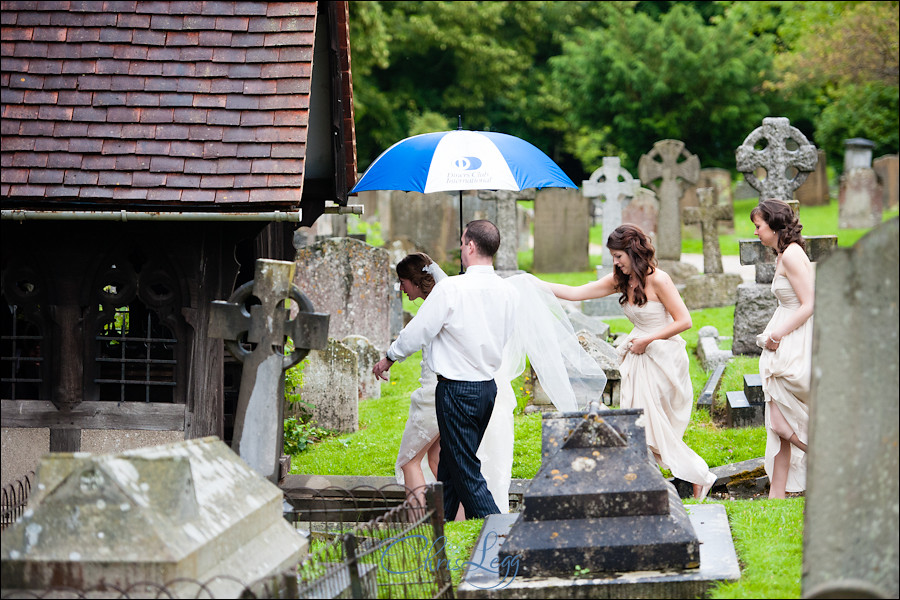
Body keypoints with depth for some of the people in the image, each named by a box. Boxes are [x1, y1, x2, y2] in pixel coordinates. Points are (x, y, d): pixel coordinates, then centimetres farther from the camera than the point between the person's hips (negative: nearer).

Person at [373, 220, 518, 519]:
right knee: (450, 462, 19)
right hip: (489, 386, 7)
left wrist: (389, 358, 8)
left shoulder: (451, 289, -17)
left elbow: (418, 332, -9)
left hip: (456, 390, -7)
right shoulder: (508, 292, 2)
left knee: (466, 471, -2)